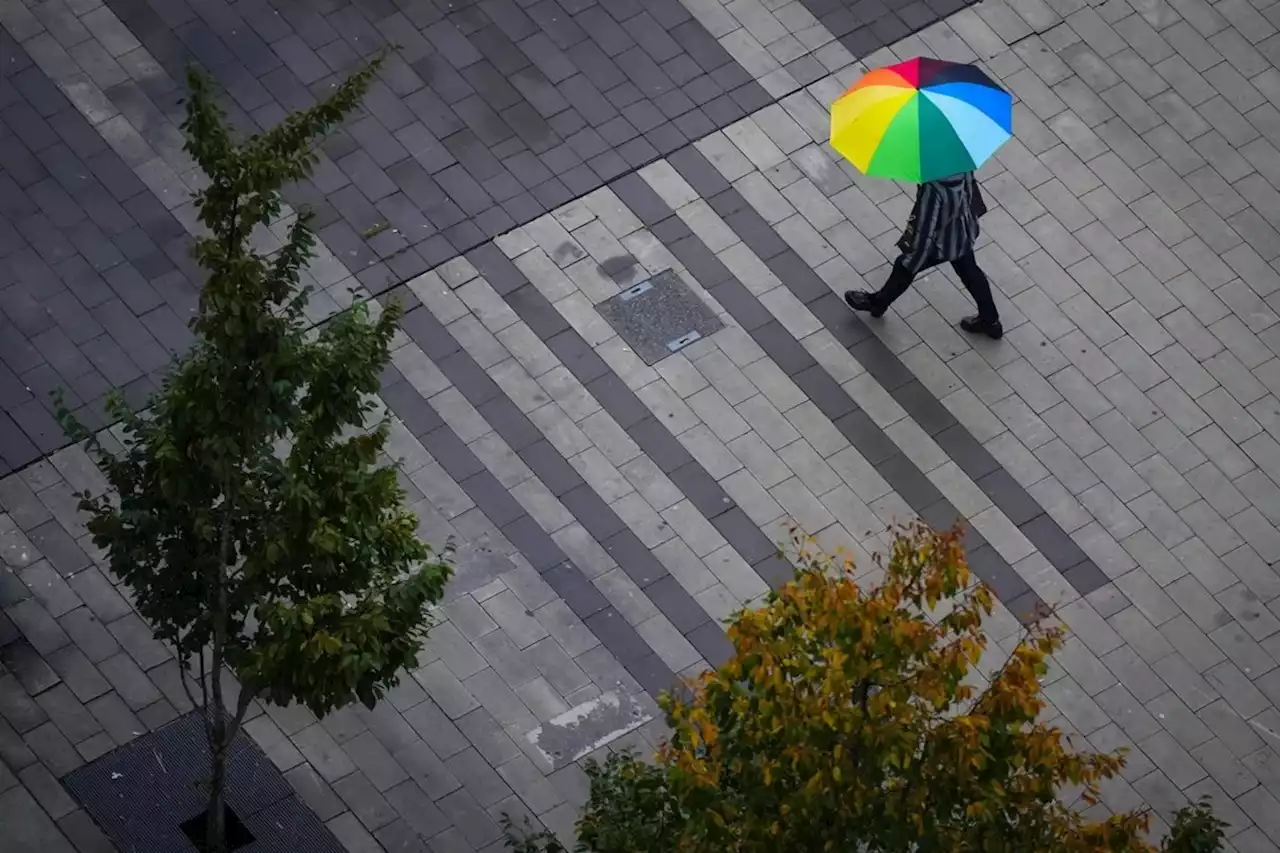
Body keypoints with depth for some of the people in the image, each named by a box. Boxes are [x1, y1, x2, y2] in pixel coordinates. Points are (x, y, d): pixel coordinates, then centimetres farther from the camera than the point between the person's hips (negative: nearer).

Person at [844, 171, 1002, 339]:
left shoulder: (933, 189, -41)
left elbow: (925, 230, -31)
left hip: (941, 242, -6)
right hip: (964, 232, 6)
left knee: (905, 267, 20)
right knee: (969, 271, 28)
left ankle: (877, 302, 45)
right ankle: (990, 320, 44)